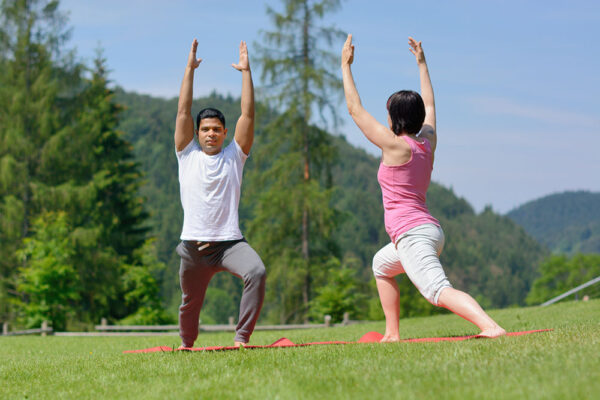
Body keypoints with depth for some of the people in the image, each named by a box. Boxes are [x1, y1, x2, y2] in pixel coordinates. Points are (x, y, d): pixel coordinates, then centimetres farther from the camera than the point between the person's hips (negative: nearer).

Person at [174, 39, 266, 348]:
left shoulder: (234, 156, 8)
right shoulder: (187, 155, 7)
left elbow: (248, 114, 1)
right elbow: (183, 111, 1)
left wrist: (245, 72, -1)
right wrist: (190, 70, 0)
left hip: (229, 241, -1)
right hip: (194, 244, 1)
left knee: (256, 272, -29)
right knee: (189, 302, 13)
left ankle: (241, 337, -21)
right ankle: (186, 344, 43)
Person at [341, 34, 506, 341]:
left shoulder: (395, 144, -9)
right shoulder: (428, 141, 10)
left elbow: (355, 109, -2)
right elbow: (429, 106, 30)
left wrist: (346, 65, 7)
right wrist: (421, 64, 38)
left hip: (412, 234, -9)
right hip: (430, 231, 9)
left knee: (439, 291, -25)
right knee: (381, 265, 33)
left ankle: (491, 327, -45)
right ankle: (392, 334, 30)